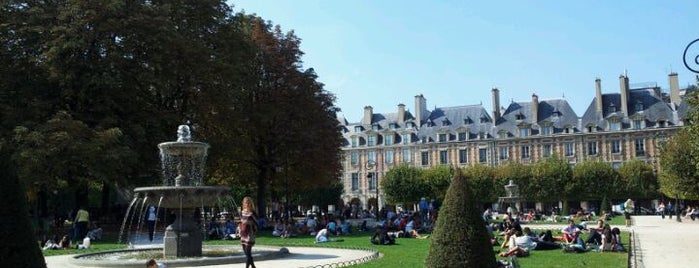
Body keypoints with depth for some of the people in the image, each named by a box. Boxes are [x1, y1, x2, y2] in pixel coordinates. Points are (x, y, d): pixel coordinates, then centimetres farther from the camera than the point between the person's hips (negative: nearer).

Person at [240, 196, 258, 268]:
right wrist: (240, 232, 12)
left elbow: (255, 225, -8)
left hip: (249, 235, -7)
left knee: (248, 253, -8)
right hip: (243, 235, 7)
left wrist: (253, 234, -11)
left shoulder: (252, 214, -10)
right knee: (246, 252, 12)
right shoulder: (242, 212, 9)